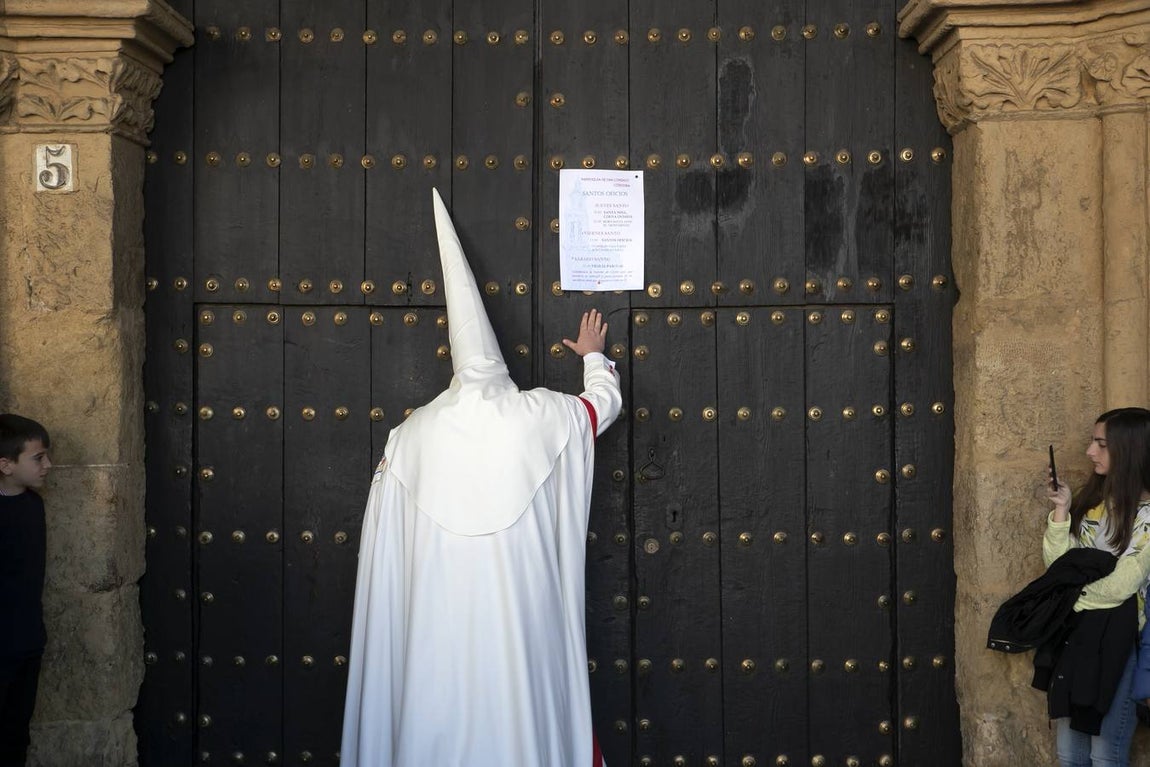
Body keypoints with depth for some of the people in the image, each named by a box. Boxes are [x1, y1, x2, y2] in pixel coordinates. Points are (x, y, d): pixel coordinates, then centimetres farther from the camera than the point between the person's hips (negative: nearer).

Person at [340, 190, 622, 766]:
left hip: (438, 613, 1)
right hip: (522, 607, 0)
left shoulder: (413, 434, -1)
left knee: (441, 716, 7)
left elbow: (386, 535, 5)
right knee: (520, 705, 6)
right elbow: (607, 400, 18)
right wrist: (593, 356, 36)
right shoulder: (544, 417, -2)